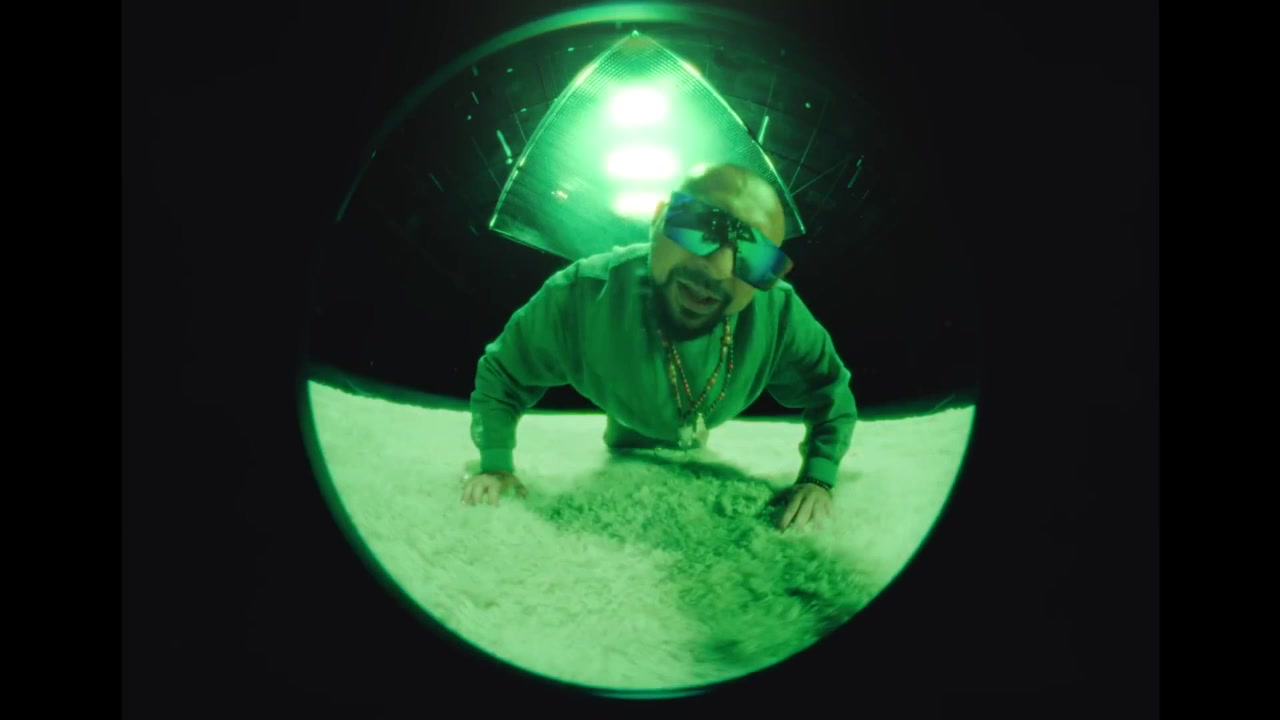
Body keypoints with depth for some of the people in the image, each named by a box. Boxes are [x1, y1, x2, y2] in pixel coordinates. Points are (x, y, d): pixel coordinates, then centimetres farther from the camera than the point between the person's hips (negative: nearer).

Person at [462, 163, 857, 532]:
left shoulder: (780, 316, -42)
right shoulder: (580, 297, -45)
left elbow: (831, 394, -21)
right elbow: (500, 374, -24)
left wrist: (817, 479, -34)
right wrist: (496, 464, -31)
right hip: (624, 446, -1)